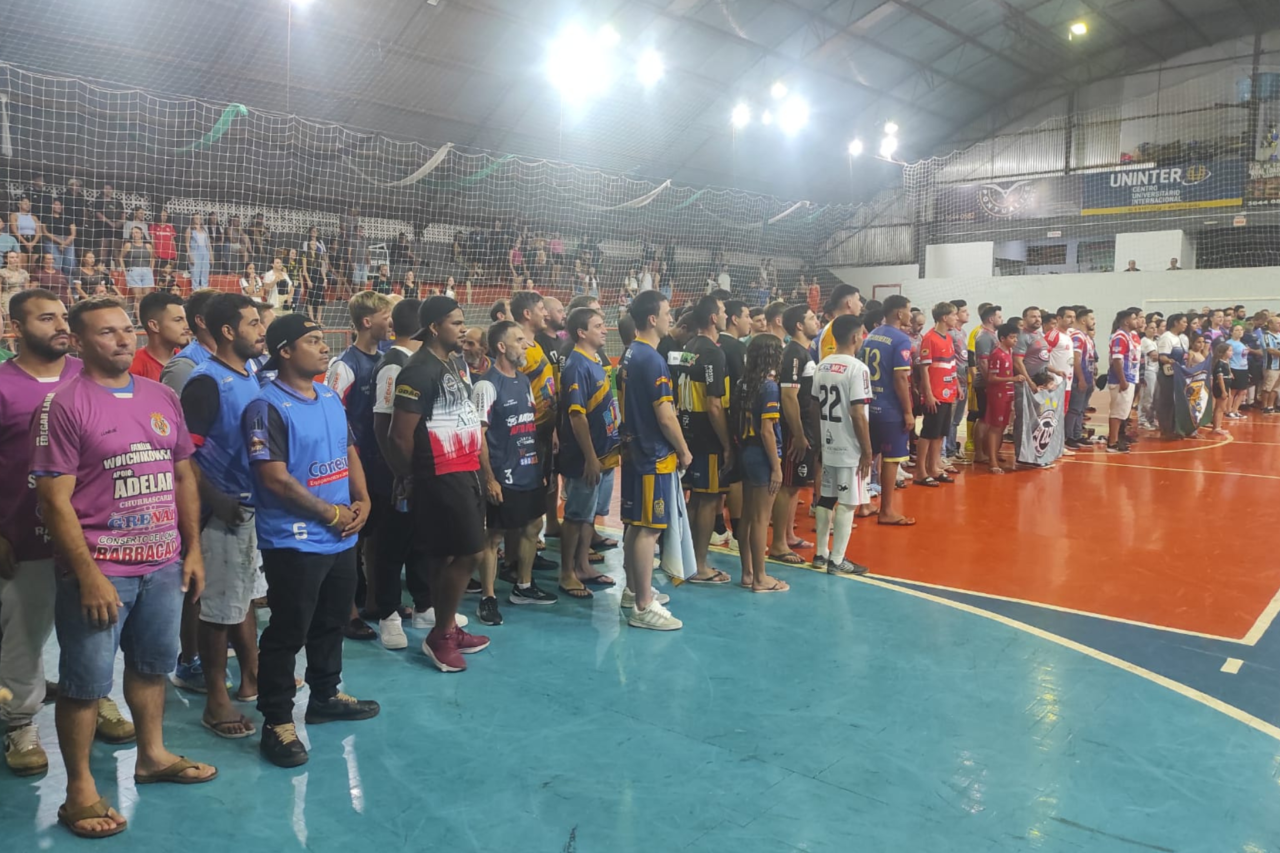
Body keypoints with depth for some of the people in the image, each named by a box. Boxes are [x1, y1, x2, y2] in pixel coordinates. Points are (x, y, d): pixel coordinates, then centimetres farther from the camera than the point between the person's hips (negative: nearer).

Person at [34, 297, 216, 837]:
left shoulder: (162, 398, 6)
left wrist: (192, 549, 8)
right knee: (84, 682, 7)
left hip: (163, 564, 6)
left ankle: (152, 756, 38)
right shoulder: (64, 405, -11)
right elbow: (54, 499, -14)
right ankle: (80, 791, 22)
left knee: (151, 665, 20)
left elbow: (183, 476, 12)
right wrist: (88, 575, -16)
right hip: (99, 570, -5)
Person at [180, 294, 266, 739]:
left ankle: (251, 677, 34)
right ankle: (216, 699, 15)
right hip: (224, 509, -7)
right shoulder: (206, 382, -16)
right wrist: (217, 501, -20)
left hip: (256, 503, 7)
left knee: (244, 595, 19)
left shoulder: (254, 375, 7)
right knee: (219, 606, 3)